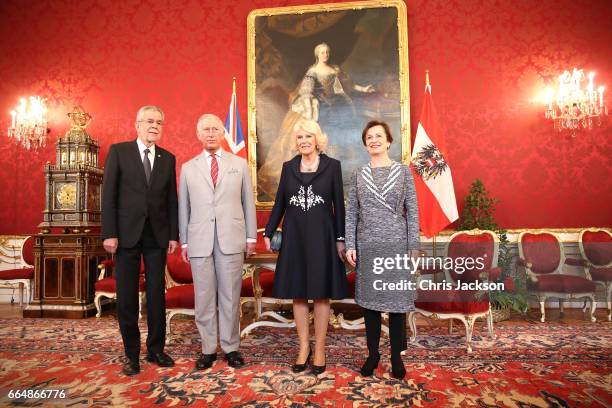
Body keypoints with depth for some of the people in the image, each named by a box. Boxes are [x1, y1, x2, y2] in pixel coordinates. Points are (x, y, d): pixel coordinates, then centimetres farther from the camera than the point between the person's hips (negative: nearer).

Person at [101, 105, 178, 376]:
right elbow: (108, 194, -3)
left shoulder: (168, 158, 9)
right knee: (127, 296, 5)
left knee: (156, 293, 7)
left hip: (157, 235, 2)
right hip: (127, 233, -2)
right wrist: (109, 233, -9)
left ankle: (156, 349, 20)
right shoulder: (119, 151, 2)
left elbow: (171, 200, 8)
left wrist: (173, 234, 3)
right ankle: (132, 354, 18)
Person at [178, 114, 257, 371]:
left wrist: (251, 236, 4)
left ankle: (231, 347, 19)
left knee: (230, 296, 5)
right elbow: (184, 207, 10)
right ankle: (208, 349, 20)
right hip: (199, 241, 1)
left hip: (231, 240, -1)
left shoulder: (239, 164, 9)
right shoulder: (188, 168, 11)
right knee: (204, 297, 6)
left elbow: (248, 202, 7)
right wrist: (183, 242, 6)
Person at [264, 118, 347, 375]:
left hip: (322, 235, -2)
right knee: (298, 293, 8)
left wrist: (341, 238, -5)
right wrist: (269, 232, 5)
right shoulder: (288, 166, 8)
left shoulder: (332, 165, 0)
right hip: (294, 236, 3)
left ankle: (319, 349, 18)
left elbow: (339, 204, -1)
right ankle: (304, 347, 22)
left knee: (321, 293, 5)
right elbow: (279, 202, 9)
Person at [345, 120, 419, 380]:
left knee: (397, 299, 5)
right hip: (367, 246, 2)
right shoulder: (359, 175, 7)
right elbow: (351, 213, 5)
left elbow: (412, 211, 1)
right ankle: (373, 354, 23)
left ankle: (396, 356, 21)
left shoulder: (403, 171, 3)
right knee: (369, 300, 8)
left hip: (396, 244, -1)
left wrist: (414, 246, -5)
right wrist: (350, 245, -2)